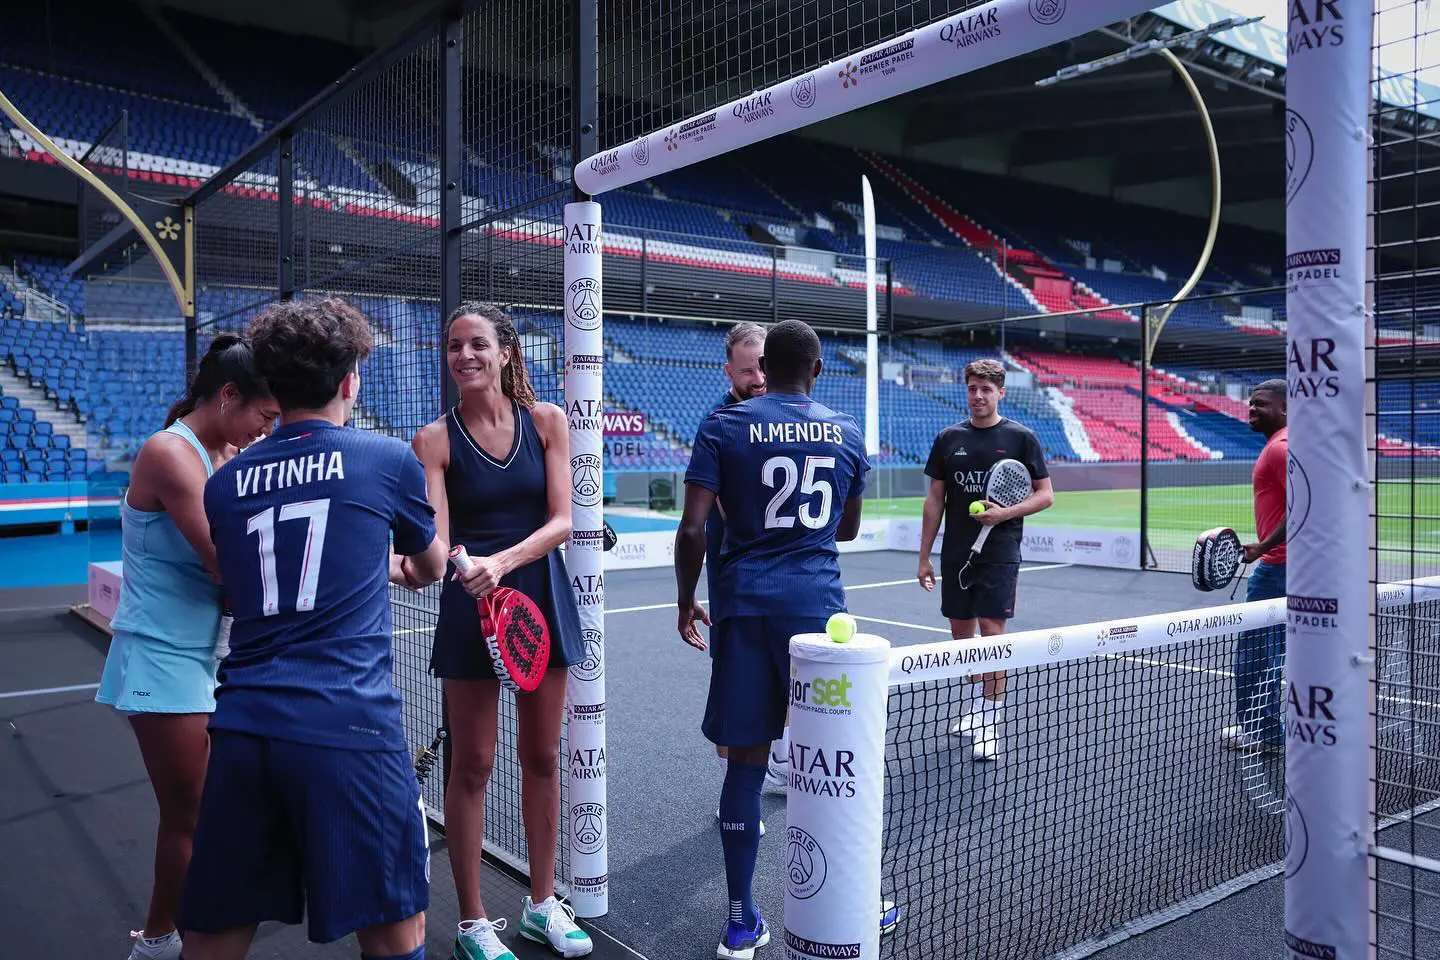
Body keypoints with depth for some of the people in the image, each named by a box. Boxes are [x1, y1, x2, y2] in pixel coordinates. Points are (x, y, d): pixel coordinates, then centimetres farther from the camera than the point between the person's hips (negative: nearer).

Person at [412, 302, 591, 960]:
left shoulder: (547, 421, -1)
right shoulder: (435, 439, -5)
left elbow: (562, 521, -8)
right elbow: (437, 542, -12)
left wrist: (503, 561, -24)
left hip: (541, 596, 2)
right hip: (471, 606, -2)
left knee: (541, 756, 12)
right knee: (472, 766, 5)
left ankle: (542, 904, 29)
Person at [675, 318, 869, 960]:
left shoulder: (724, 427, 0)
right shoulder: (847, 433, 8)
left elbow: (693, 529, -7)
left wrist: (685, 601, 6)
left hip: (745, 605, -1)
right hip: (818, 602, 1)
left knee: (746, 761, 6)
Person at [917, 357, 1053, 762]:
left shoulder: (1021, 437, -1)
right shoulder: (949, 438, 7)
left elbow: (1045, 494, 1)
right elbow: (935, 500, 9)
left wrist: (1005, 513, -16)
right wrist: (924, 557, 6)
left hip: (999, 554, -3)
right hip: (956, 554, 4)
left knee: (991, 633, -7)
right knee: (961, 632, 10)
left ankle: (989, 727, -1)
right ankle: (971, 708, 28)